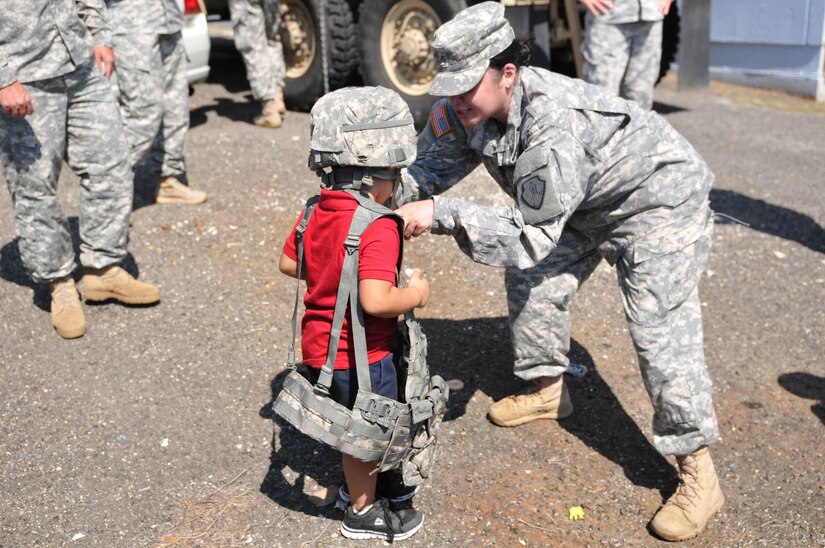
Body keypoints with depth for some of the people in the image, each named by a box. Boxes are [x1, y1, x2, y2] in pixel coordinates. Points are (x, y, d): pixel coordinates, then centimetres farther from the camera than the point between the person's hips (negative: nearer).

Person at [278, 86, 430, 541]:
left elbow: (289, 264, 10)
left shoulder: (315, 212, -2)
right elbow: (376, 301, -35)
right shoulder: (378, 229, -28)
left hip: (320, 345, 8)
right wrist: (415, 294, -18)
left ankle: (363, 483, 49)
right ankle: (364, 512, 35)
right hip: (360, 356, -8)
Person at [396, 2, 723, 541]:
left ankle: (699, 476, -4)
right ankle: (548, 390, 32)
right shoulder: (465, 109, -15)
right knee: (533, 281, 10)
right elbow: (424, 170, -7)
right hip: (586, 203, 9)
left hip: (658, 197, -8)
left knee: (660, 329, -15)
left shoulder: (553, 119, -40)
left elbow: (532, 233, -39)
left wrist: (440, 214, -42)